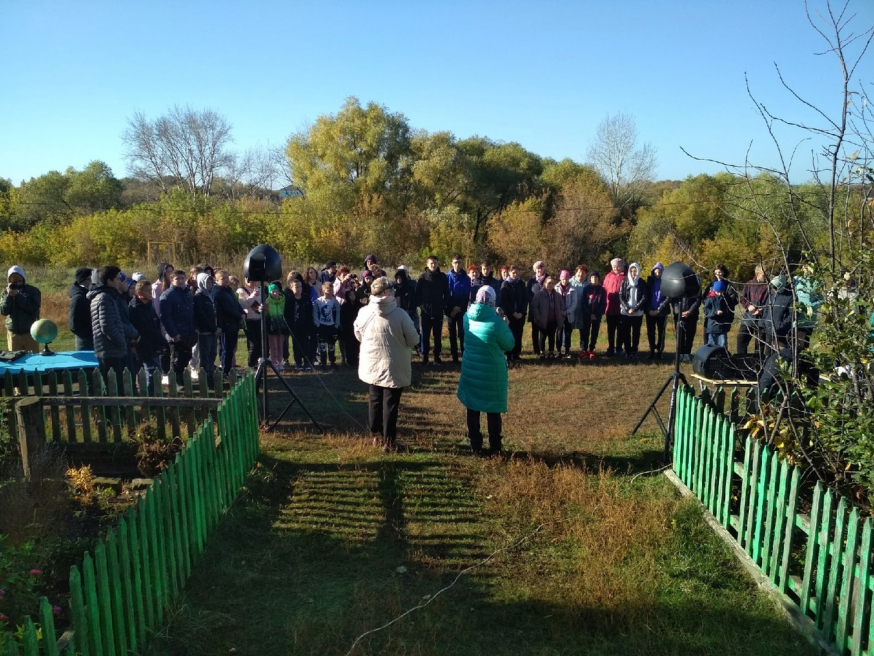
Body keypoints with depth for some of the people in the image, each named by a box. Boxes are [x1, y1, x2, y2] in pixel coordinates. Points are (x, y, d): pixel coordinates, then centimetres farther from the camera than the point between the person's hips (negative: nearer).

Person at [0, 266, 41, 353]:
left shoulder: (33, 291, -2)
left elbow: (33, 309, -14)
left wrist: (17, 296, -17)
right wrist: (9, 296, -14)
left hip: (30, 332, -3)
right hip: (13, 333, 3)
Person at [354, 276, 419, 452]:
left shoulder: (364, 312, -8)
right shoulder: (400, 314, -20)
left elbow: (358, 336, 8)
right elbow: (414, 340, -13)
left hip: (371, 365, 4)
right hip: (394, 368, -4)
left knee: (375, 399, 20)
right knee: (390, 403, 7)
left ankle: (376, 435, 32)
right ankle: (388, 441, 14)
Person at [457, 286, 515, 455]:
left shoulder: (467, 318, -4)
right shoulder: (496, 322, -19)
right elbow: (509, 345, -7)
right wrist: (506, 325, 8)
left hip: (470, 370, 4)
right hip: (492, 373, -4)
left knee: (472, 408, 14)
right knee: (493, 410, 10)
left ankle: (475, 446, 20)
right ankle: (495, 447, 16)